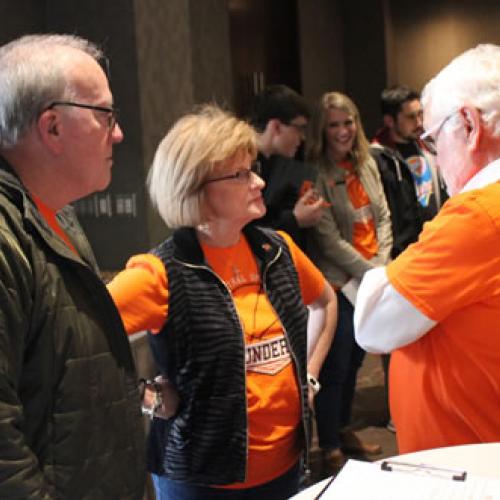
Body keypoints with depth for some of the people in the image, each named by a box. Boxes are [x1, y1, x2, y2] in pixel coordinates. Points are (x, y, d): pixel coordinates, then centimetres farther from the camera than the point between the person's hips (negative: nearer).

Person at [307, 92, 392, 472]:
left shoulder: (367, 164, 8)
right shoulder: (317, 174, -14)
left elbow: (383, 217, 10)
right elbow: (328, 240, -16)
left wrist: (382, 265, -3)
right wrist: (368, 271, -12)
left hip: (371, 279, 7)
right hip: (338, 282, -7)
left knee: (354, 360, 18)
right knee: (336, 367, 1)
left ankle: (344, 430, 35)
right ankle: (330, 448, 16)